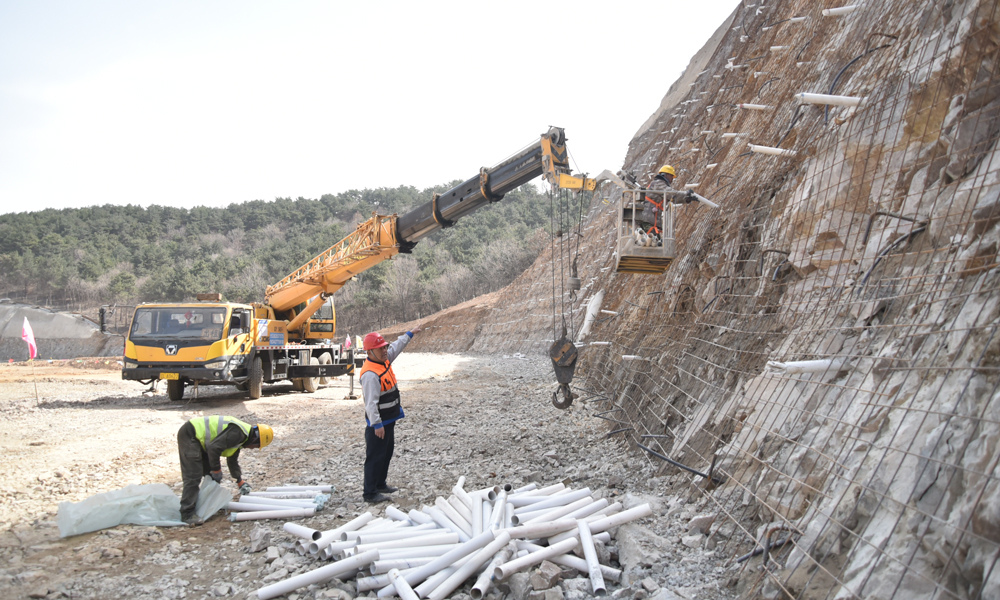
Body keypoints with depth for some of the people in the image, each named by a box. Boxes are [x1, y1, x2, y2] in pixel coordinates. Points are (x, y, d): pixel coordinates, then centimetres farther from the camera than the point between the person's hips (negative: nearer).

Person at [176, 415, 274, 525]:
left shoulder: (240, 437, 13)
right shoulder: (238, 433, -21)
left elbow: (233, 461, 27)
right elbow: (214, 448, -27)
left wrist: (240, 482, 27)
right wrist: (217, 470, -14)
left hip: (199, 438, 11)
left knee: (211, 474, 14)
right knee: (193, 476, -13)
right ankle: (187, 514, -10)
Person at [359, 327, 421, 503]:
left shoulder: (384, 360, 3)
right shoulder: (370, 374, -26)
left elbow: (397, 346, 23)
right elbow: (371, 402, -28)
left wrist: (410, 334, 31)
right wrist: (377, 425, -27)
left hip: (389, 420, 10)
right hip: (378, 423, -10)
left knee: (387, 453, 21)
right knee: (375, 457, -2)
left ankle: (380, 484, 36)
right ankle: (369, 493, 6)